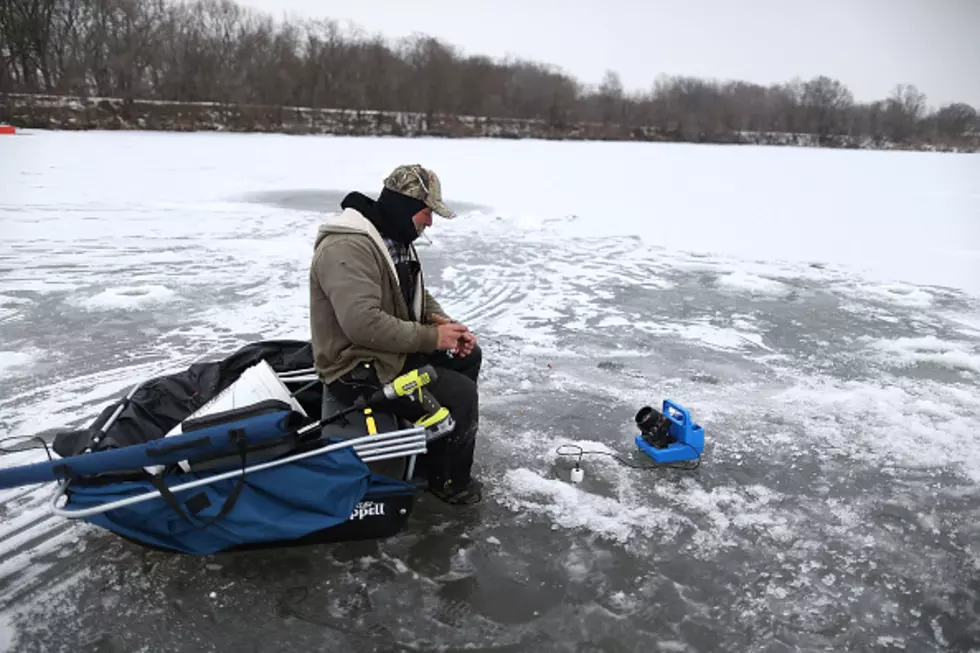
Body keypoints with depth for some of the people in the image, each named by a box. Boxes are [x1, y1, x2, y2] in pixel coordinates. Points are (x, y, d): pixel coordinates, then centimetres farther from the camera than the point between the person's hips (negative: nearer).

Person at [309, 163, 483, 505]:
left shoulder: (396, 238, 8)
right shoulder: (348, 247, -26)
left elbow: (416, 296, 18)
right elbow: (364, 324, -35)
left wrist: (445, 323, -3)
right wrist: (432, 336, -25)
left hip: (394, 347, 11)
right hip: (359, 367, -11)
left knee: (468, 355, 13)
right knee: (461, 394, -18)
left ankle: (438, 447, 23)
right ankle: (449, 479, 7)